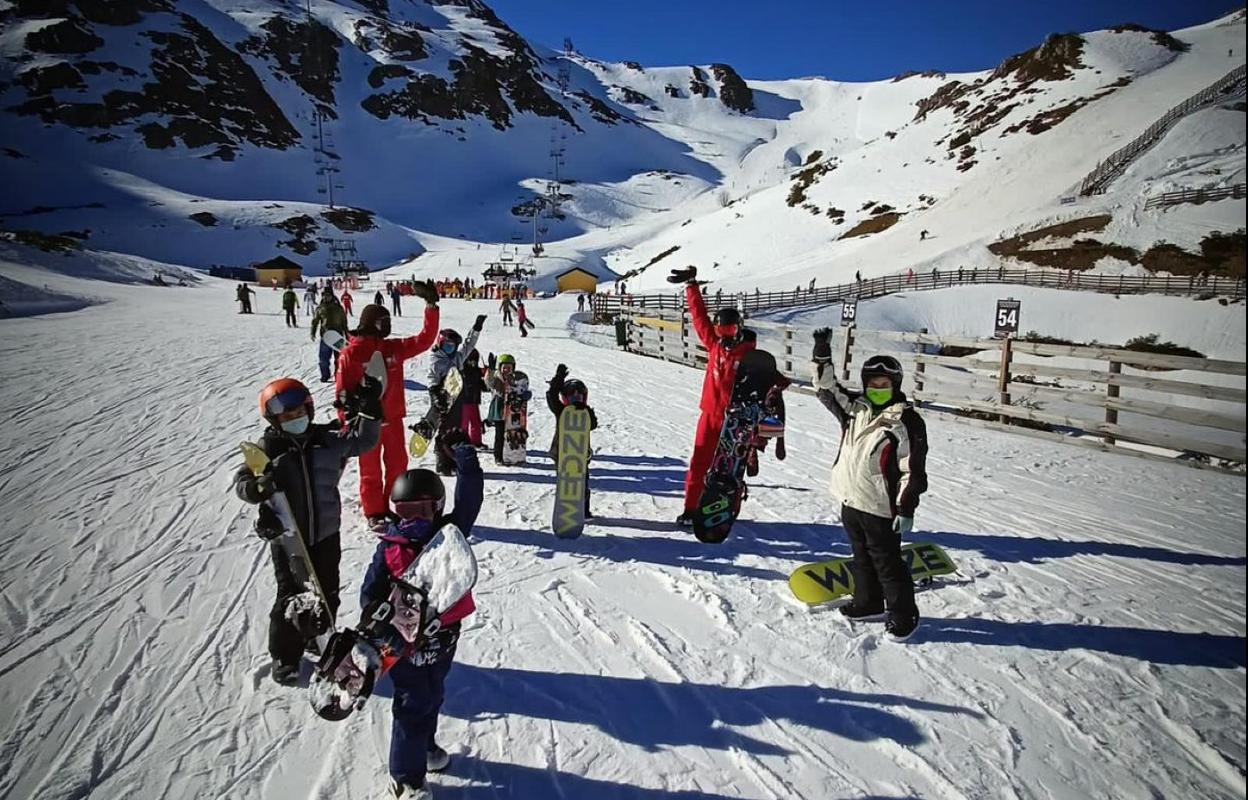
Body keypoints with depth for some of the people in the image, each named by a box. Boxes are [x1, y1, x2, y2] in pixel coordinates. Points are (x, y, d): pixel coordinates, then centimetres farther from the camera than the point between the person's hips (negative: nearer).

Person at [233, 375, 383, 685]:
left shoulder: (327, 439, -4)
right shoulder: (269, 448, -11)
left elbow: (362, 440, 0)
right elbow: (241, 481, -9)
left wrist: (370, 409, -13)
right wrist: (256, 488, -33)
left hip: (325, 534, 3)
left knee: (327, 593, 17)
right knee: (291, 596, 6)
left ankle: (320, 638, 41)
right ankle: (284, 654, 25)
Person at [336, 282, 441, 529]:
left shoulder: (394, 347, 2)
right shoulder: (351, 353, -11)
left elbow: (425, 339, -2)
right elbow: (343, 390, -10)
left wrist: (432, 305, -8)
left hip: (393, 418, 5)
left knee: (398, 465, 12)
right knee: (371, 469, 7)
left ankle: (393, 507, 28)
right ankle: (374, 513, 21)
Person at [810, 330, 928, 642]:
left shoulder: (907, 422, -15)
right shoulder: (855, 408, 3)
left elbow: (913, 470, -15)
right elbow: (826, 386, 9)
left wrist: (906, 509, -16)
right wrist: (822, 351, -1)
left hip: (880, 508, -7)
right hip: (850, 500, 7)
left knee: (886, 563, 5)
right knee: (862, 557, 22)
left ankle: (903, 615, 22)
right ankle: (867, 602, 39)